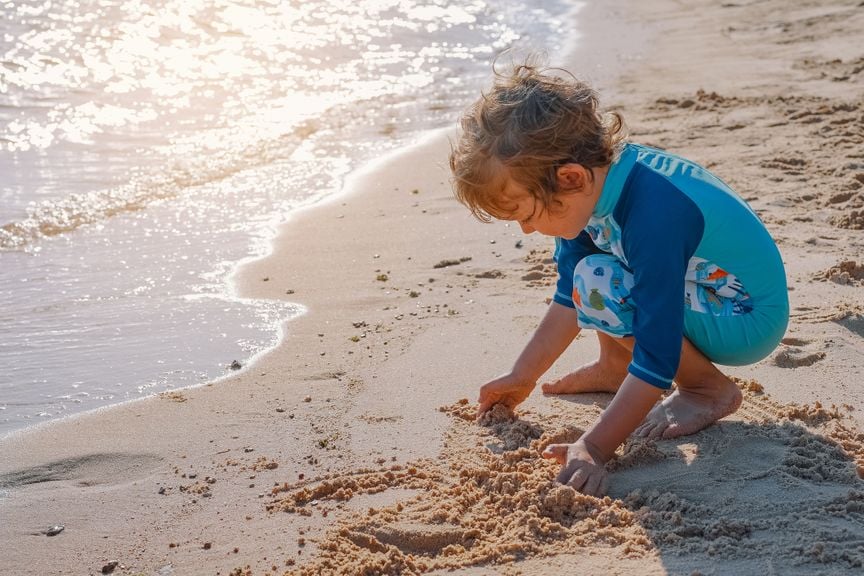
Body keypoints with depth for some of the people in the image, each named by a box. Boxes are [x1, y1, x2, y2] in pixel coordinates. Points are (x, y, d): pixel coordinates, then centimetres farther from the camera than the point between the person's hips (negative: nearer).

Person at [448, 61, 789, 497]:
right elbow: (568, 299, 4)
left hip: (748, 323, -8)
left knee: (598, 284, -27)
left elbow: (657, 359, -35)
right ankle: (614, 366, 15)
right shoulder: (598, 173, -10)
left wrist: (593, 449, -36)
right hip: (697, 284, 8)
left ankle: (709, 389, -10)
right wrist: (521, 377, 6)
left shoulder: (653, 215, -35)